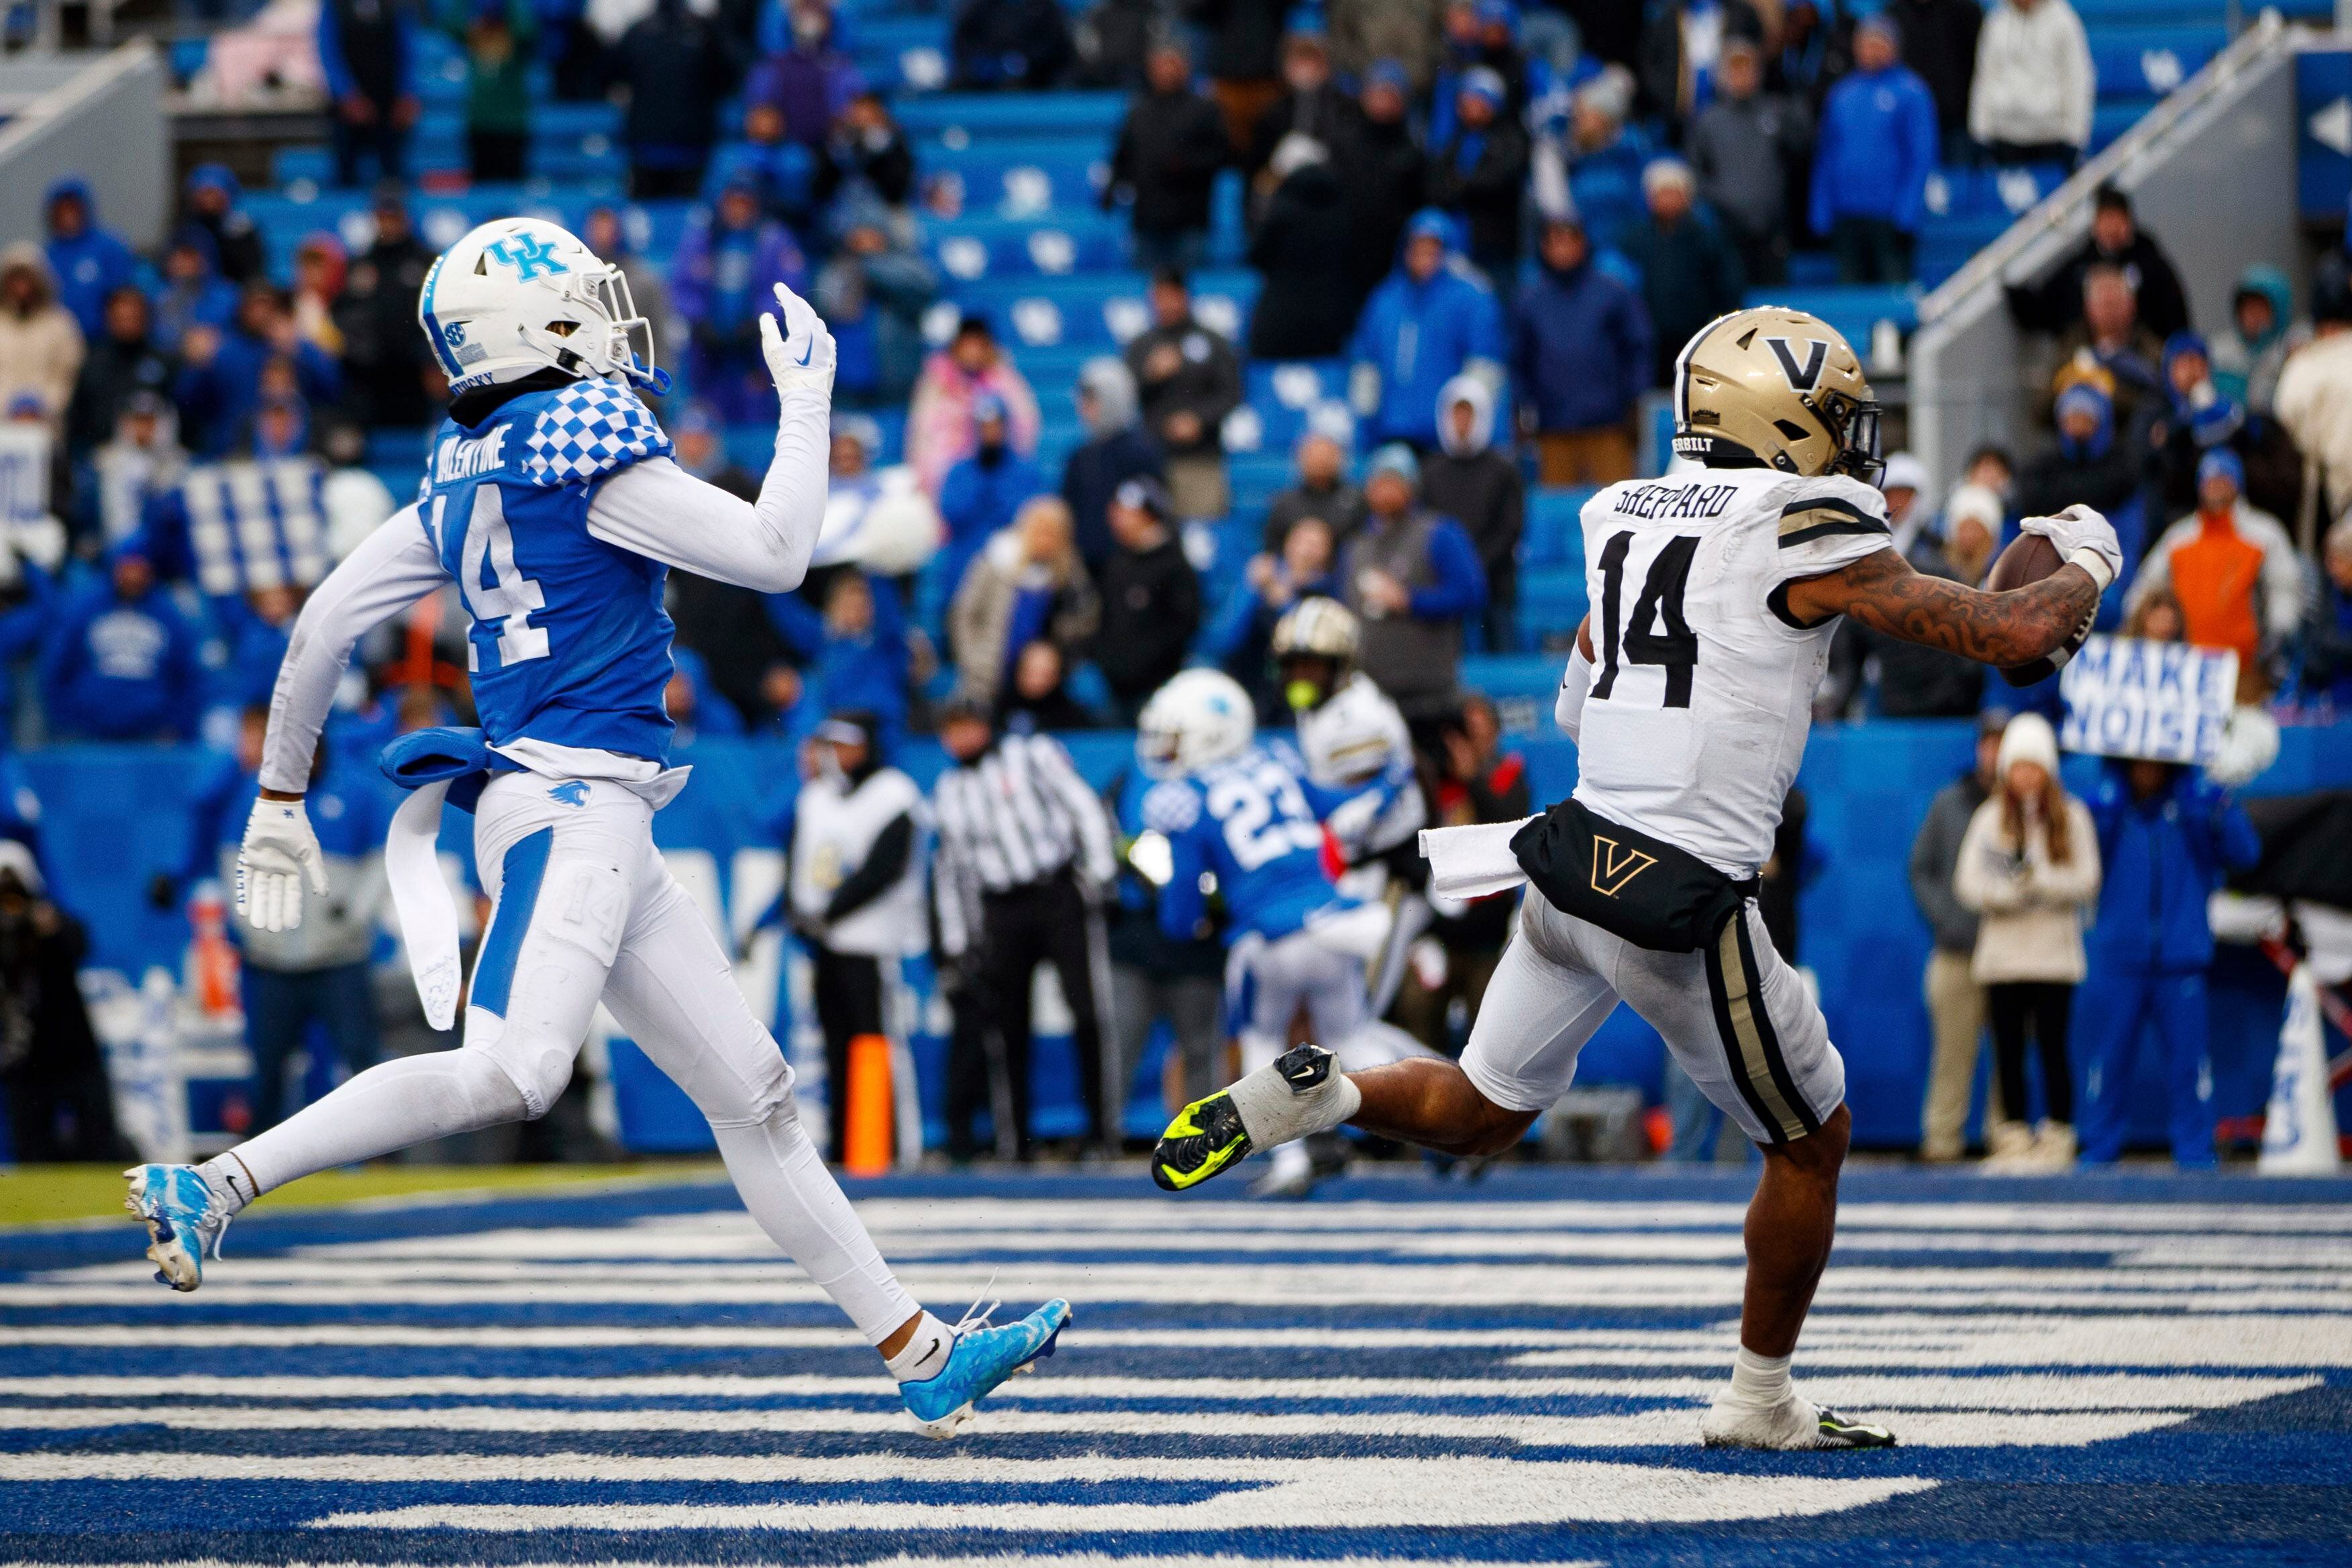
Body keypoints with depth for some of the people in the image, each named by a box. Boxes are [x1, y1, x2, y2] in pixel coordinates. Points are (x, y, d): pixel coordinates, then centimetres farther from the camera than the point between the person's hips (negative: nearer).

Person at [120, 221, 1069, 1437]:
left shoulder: (466, 476, 15)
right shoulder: (586, 452, -9)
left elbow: (329, 617, 17)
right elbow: (776, 555, -7)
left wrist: (280, 797, 25)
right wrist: (805, 400, 7)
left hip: (601, 828, 10)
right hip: (571, 800, -10)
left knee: (749, 1093, 9)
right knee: (511, 1073, -24)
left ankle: (920, 1356, 10)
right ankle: (217, 1183, -25)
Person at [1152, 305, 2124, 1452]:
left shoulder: (1626, 518, 11)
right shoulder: (1804, 534, -10)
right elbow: (2012, 635, -8)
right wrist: (2084, 564, 12)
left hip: (1579, 849, 7)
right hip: (1683, 904, -7)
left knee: (1481, 1110, 23)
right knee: (1810, 1140, 13)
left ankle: (1320, 1093, -3)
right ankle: (1758, 1400, 22)